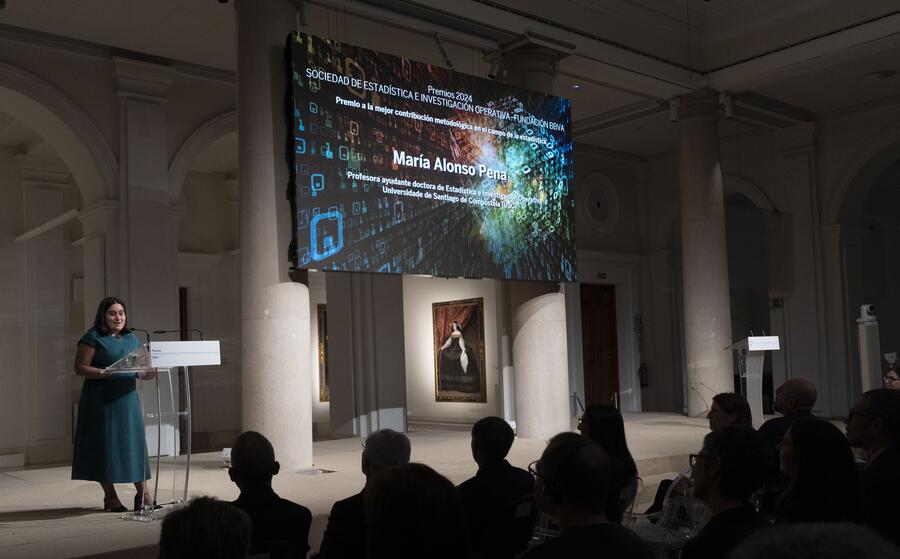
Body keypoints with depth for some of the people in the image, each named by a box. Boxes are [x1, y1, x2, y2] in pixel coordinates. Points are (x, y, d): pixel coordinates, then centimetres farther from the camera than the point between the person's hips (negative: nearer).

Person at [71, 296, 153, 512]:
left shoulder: (132, 338, 13)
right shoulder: (93, 338, -2)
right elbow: (80, 368, -8)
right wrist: (107, 372, -21)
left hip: (127, 398, 5)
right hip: (101, 400, -4)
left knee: (134, 442, 3)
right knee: (105, 445, 1)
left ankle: (143, 493, 8)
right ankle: (110, 496, 12)